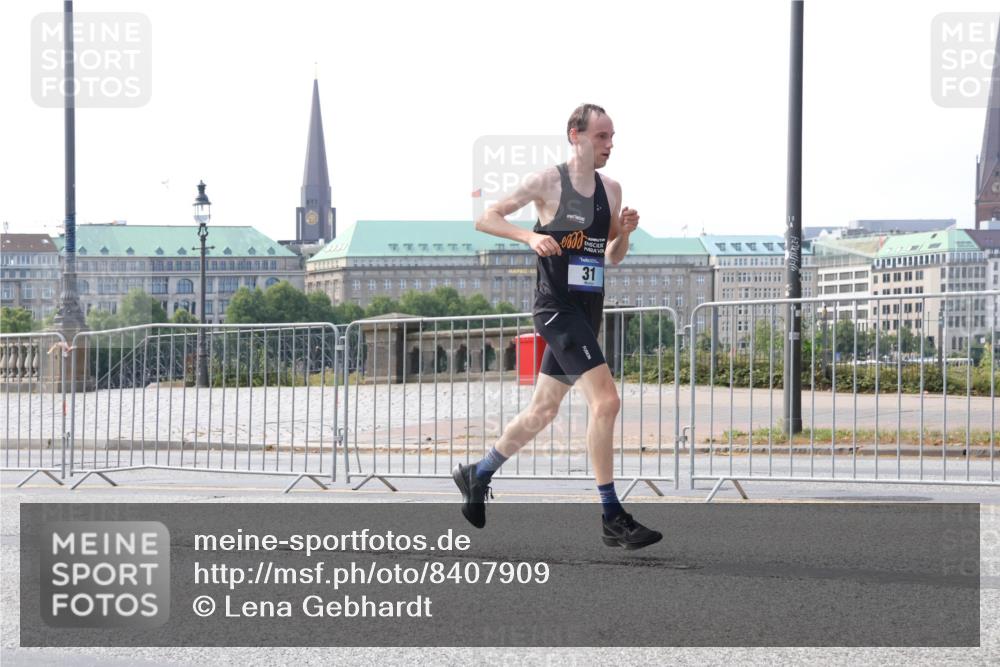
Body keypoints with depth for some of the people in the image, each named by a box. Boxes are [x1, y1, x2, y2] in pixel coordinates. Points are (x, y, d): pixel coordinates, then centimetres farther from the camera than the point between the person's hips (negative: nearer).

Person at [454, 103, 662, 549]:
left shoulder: (611, 190, 11)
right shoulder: (547, 182, -8)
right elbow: (484, 218, -5)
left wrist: (625, 232, -2)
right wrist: (530, 236, -19)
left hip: (588, 312, 8)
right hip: (556, 308, -8)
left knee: (543, 411, 17)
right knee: (605, 400, -19)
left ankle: (477, 475, 37)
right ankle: (612, 519, -16)